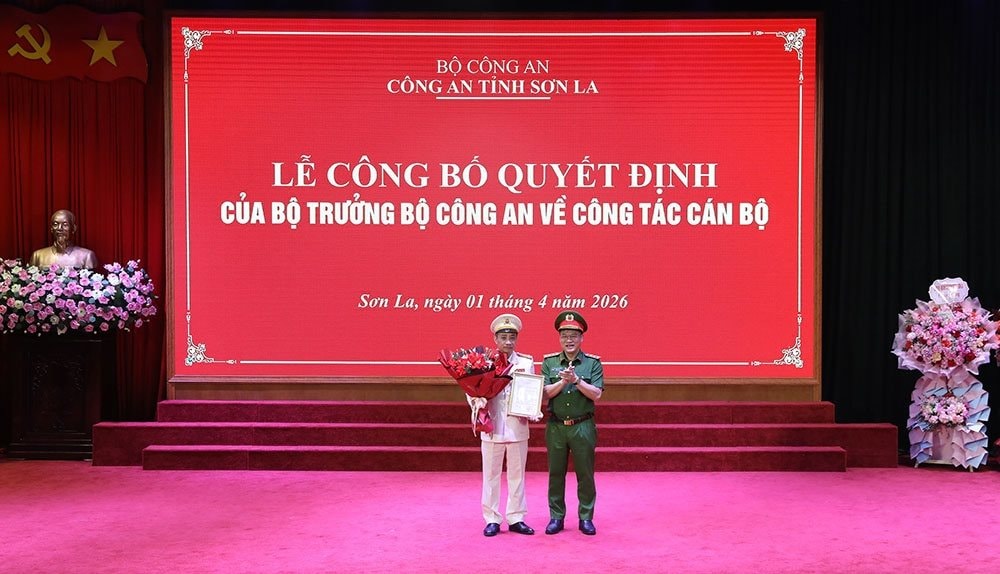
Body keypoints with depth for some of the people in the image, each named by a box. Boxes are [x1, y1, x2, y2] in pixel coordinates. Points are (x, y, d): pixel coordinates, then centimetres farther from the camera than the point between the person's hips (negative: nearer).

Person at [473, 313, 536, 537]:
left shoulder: (526, 363, 5)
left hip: (518, 427, 2)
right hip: (492, 427, -1)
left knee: (517, 474, 8)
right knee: (491, 474, 5)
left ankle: (515, 518, 18)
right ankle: (492, 520, 13)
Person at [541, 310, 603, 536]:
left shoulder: (593, 363, 1)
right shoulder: (549, 362, 5)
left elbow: (596, 394, -8)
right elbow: (545, 392, -4)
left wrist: (576, 380, -19)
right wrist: (563, 381, -18)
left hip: (583, 427, -1)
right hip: (556, 427, 1)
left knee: (585, 474, 4)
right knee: (556, 474, 7)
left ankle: (586, 518, 15)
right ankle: (556, 517, 17)